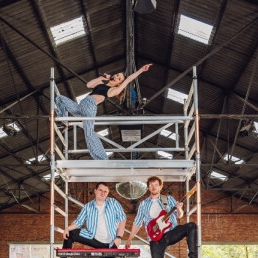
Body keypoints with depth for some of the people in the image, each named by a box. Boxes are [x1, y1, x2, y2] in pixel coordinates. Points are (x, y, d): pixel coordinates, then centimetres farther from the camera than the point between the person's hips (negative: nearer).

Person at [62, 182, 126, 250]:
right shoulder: (88, 206, 4)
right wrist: (67, 229, -15)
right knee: (70, 234, -9)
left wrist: (119, 237, -12)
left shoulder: (113, 202, 0)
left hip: (111, 243, -1)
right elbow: (79, 221, 4)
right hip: (93, 238, 2)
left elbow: (122, 219, -3)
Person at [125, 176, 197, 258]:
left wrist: (179, 209, -19)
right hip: (156, 237, 1)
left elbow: (179, 215, 4)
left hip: (172, 232, 0)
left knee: (191, 226, -24)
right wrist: (129, 239, 13)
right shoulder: (143, 204, 13)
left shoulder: (169, 199, 11)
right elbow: (137, 223, 18)